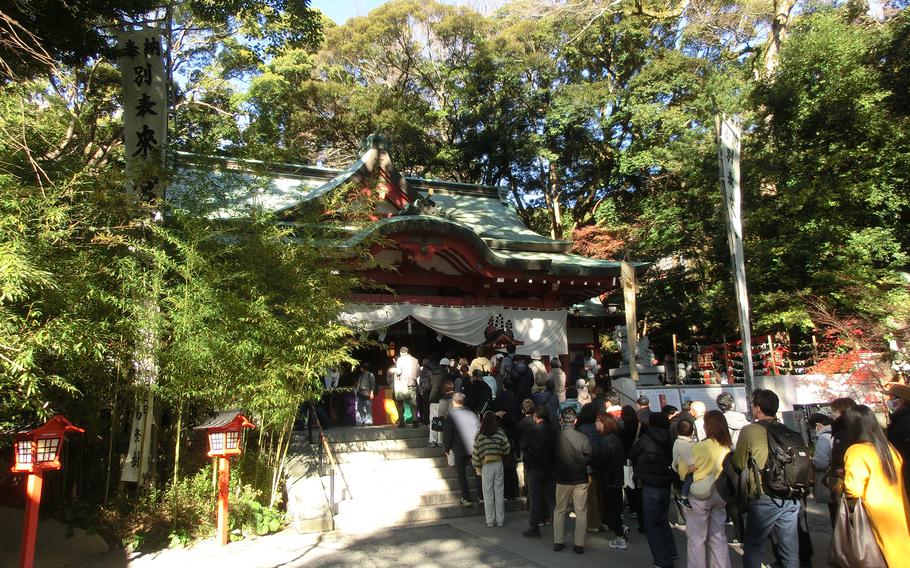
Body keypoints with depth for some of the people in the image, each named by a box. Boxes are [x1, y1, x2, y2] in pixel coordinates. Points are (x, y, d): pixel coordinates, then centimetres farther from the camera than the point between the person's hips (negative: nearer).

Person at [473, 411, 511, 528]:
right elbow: (507, 449, 0)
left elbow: (476, 452, -2)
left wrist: (477, 468, 7)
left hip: (486, 466, -2)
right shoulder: (500, 432, -3)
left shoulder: (479, 434, -6)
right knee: (499, 492, 9)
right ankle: (500, 520, 14)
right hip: (499, 464, 2)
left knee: (488, 493, 7)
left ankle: (490, 520, 10)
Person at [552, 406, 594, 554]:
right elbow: (590, 457, -10)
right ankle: (579, 544, 12)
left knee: (560, 510, 15)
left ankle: (558, 542, 18)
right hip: (580, 479, -1)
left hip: (562, 479, 1)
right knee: (581, 512, 10)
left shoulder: (556, 437, -10)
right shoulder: (582, 437, -14)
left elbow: (552, 457, 0)